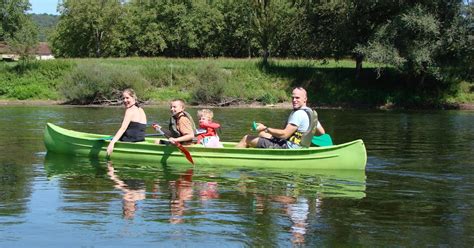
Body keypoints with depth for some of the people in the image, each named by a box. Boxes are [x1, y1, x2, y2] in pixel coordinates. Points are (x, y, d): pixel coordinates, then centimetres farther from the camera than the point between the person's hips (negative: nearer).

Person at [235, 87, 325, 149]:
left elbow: (284, 134, -25)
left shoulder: (298, 114, -21)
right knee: (262, 134, 29)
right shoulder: (312, 113, 7)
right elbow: (322, 132, 14)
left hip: (287, 148, -10)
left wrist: (265, 128, -17)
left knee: (246, 139, -4)